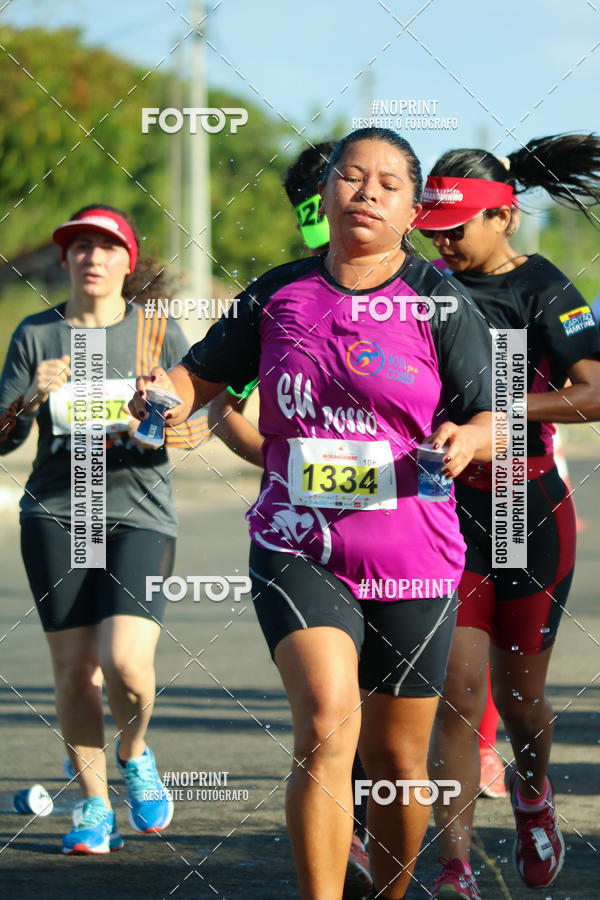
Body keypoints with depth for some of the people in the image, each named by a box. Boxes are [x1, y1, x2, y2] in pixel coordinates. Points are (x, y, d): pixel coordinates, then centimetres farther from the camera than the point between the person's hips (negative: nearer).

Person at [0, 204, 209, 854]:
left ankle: (134, 753, 16)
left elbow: (201, 417, 5)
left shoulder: (157, 332, 5)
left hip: (139, 513, -1)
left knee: (126, 660, -16)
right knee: (73, 664, -1)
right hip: (57, 513, 1)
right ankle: (94, 804, 13)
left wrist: (173, 430, -17)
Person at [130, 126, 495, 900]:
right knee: (327, 721, -24)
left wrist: (468, 438, -23)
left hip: (410, 560, 0)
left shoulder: (438, 304, -1)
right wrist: (165, 397, -9)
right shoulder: (280, 294, 5)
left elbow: (493, 423, 0)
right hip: (297, 549, 0)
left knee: (396, 759, 8)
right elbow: (202, 374, 14)